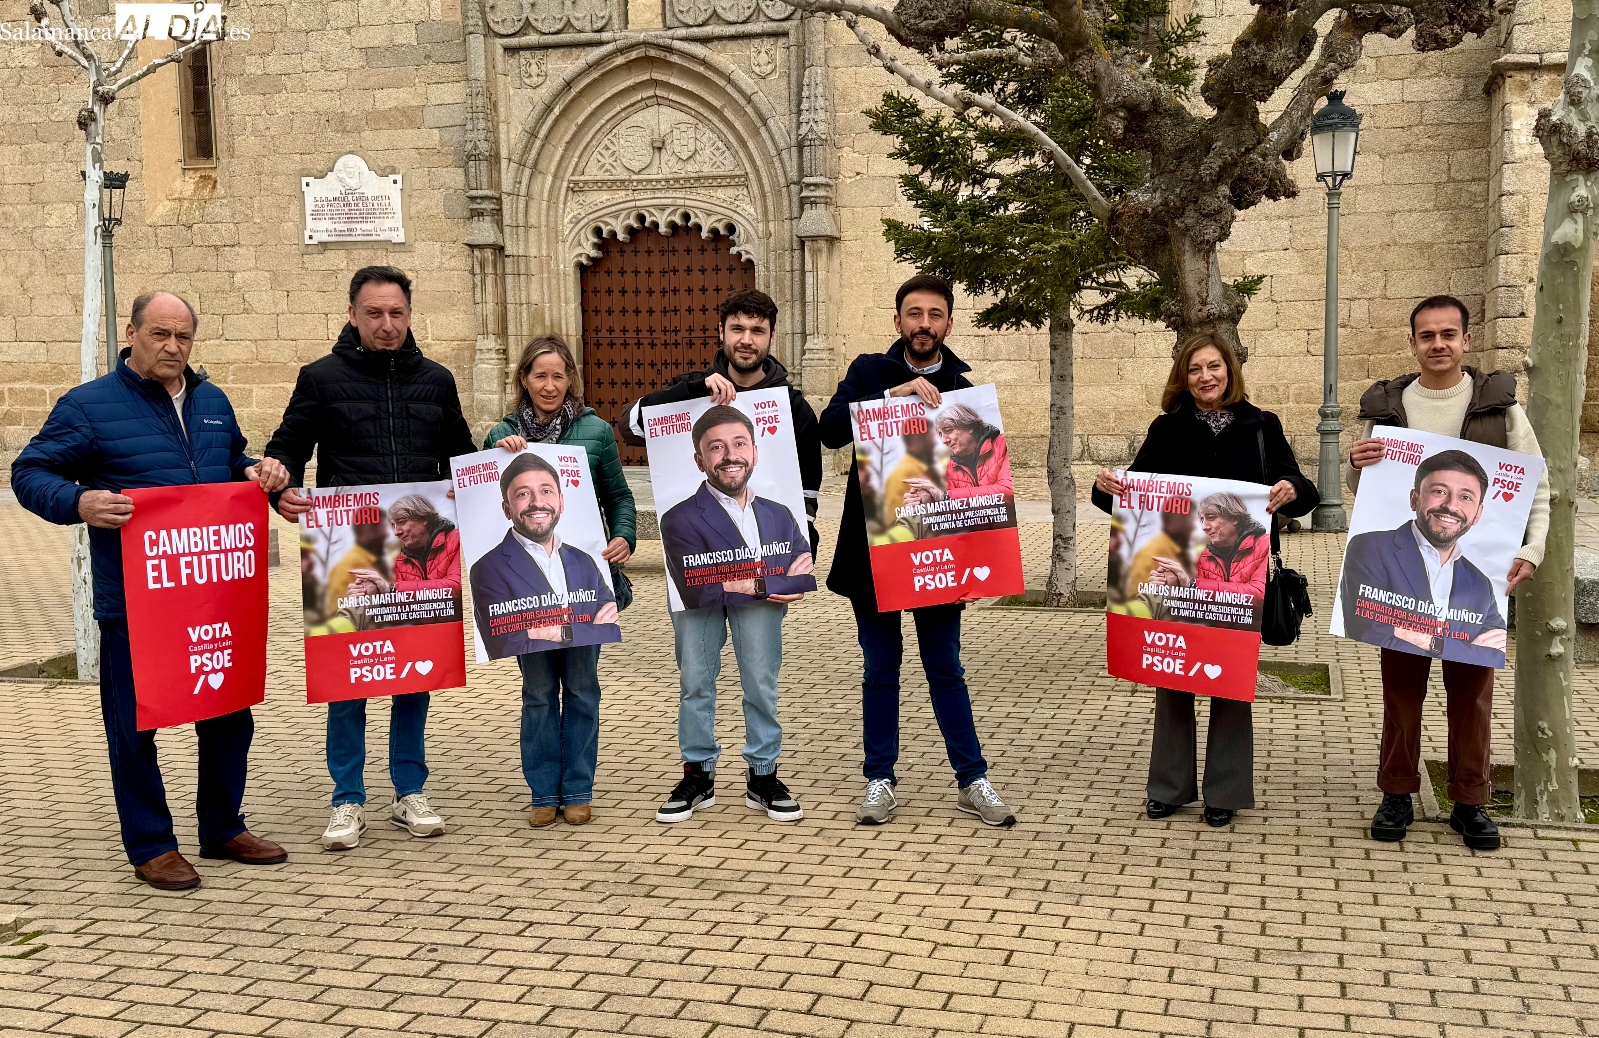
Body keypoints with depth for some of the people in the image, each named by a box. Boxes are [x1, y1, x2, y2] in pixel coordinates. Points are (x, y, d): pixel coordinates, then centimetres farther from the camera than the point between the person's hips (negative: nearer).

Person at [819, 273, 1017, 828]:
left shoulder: (961, 390, 6)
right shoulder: (869, 371, 2)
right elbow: (832, 427, -15)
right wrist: (894, 395, -23)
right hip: (873, 548, 0)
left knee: (945, 669, 7)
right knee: (880, 671, 9)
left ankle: (972, 781, 16)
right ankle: (880, 782, 18)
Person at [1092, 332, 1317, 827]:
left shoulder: (1262, 426, 5)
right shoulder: (1166, 429, 7)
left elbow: (1303, 492, 2)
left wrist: (1291, 490, -21)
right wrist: (1105, 486, -13)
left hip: (1237, 572, -1)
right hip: (1174, 571, 1)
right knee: (1171, 674, 5)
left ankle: (1225, 791, 16)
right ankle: (1170, 786, 17)